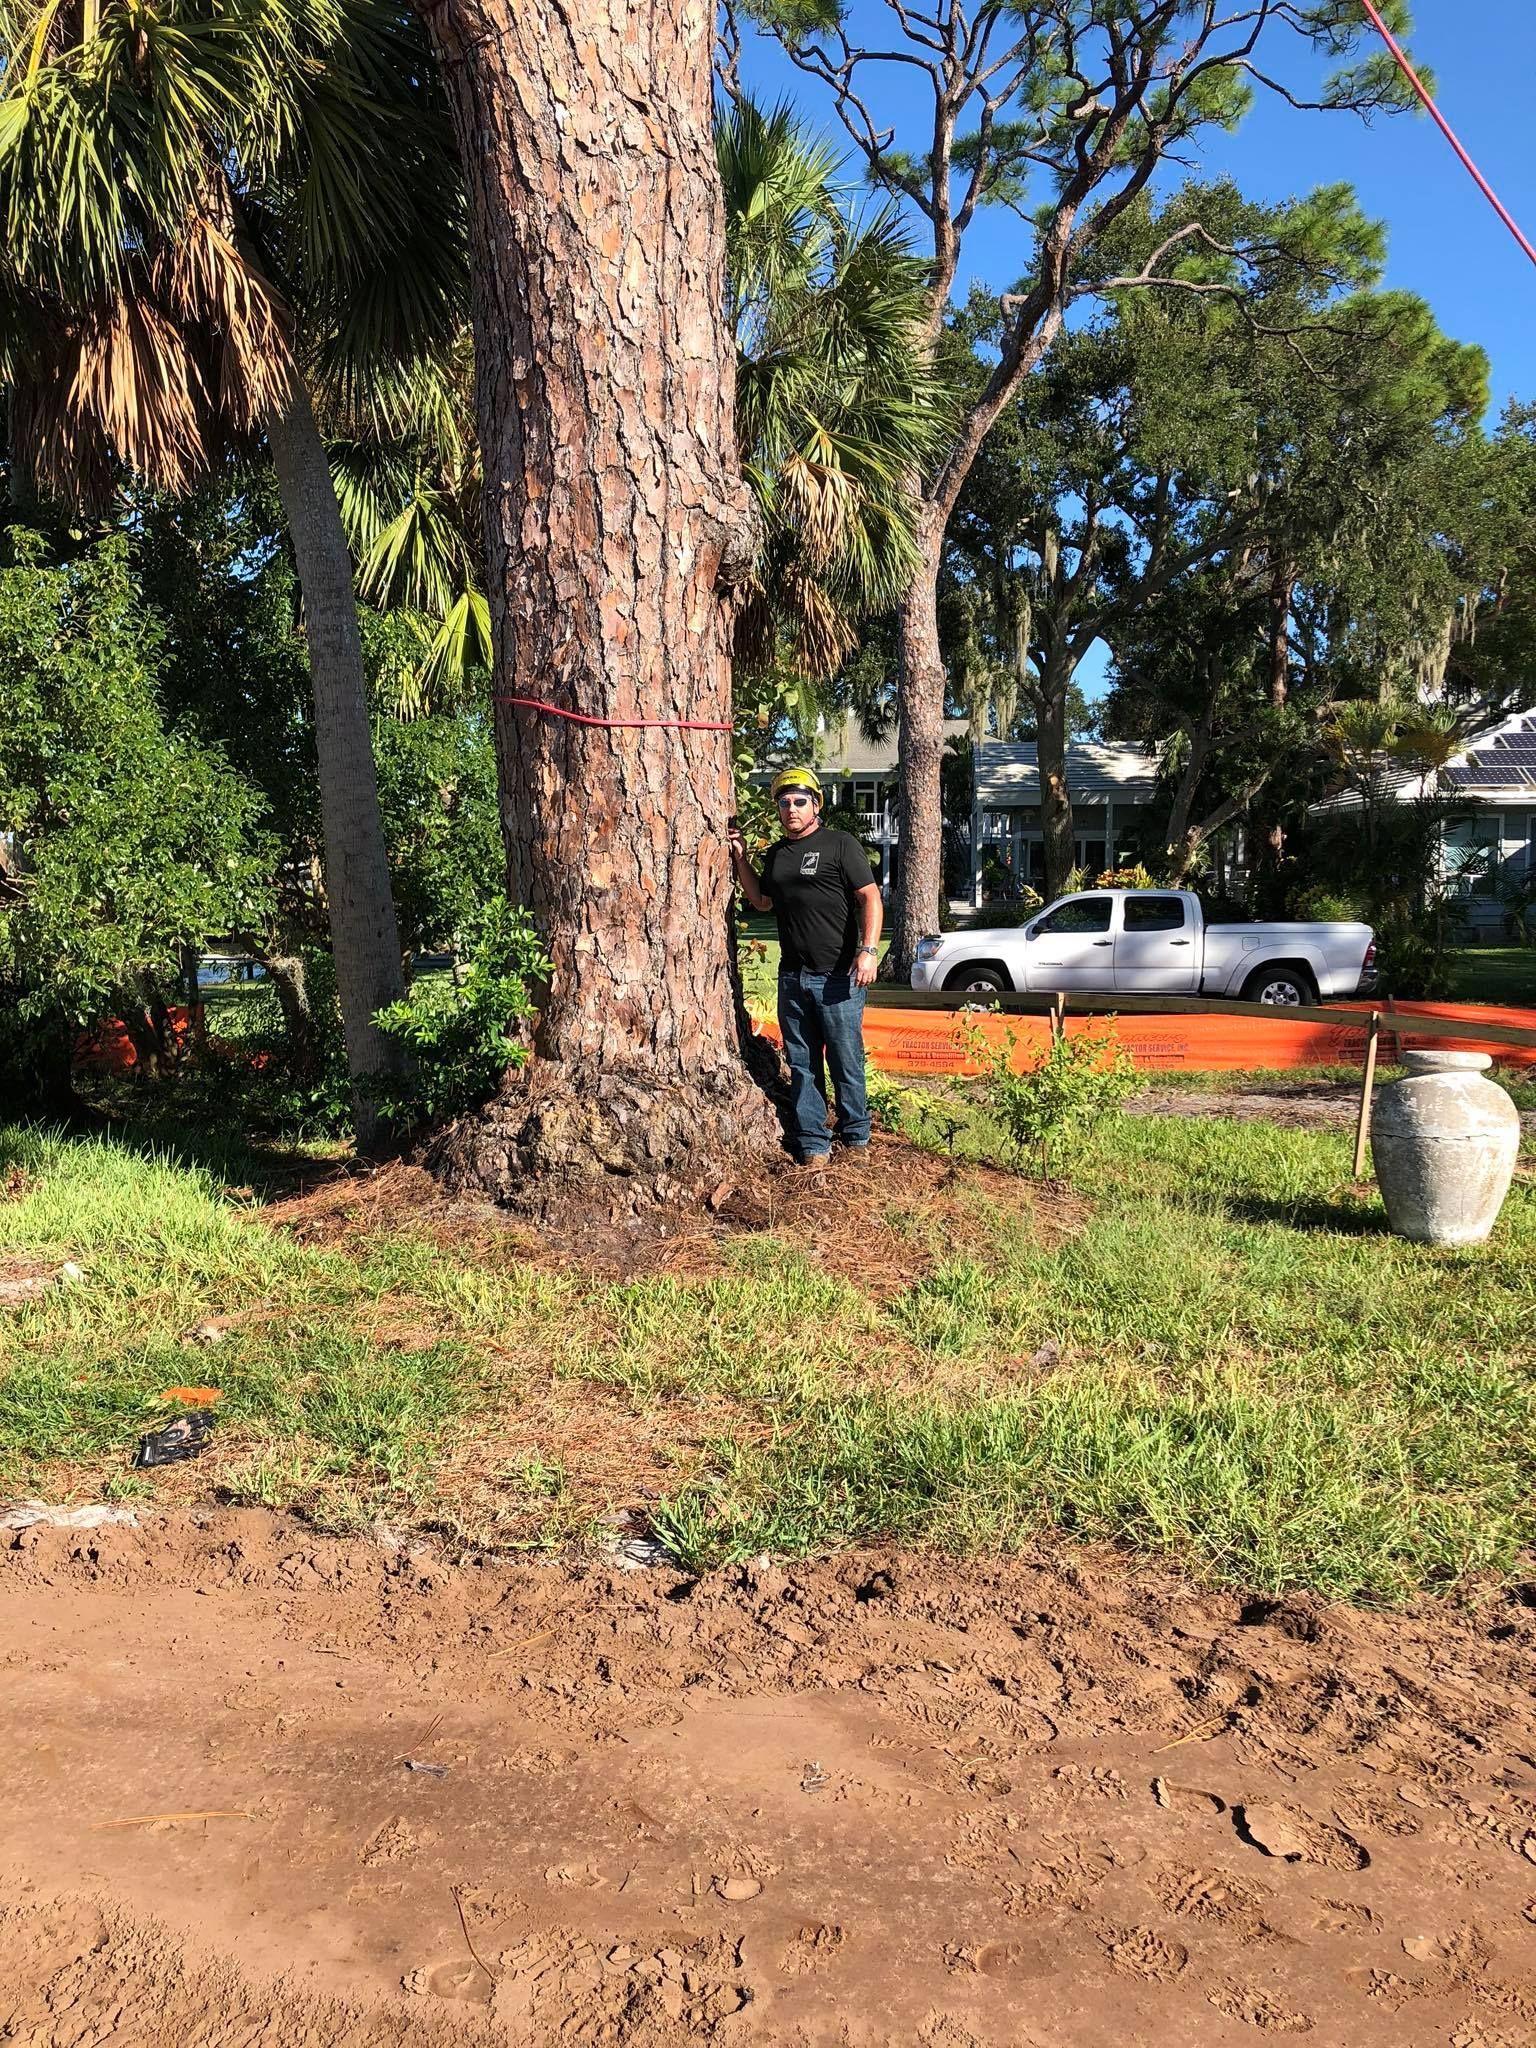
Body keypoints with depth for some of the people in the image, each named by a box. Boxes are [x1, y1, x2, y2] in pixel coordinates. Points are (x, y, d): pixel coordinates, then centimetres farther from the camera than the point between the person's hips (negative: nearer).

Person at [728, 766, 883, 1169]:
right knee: (802, 1065, 7)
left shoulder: (840, 845, -2)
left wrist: (868, 949, -19)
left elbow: (870, 896, -7)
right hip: (792, 976, 6)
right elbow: (761, 900, 30)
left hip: (837, 976, -6)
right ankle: (813, 1144, 14)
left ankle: (856, 1137, 17)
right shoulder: (776, 854, 16)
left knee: (846, 1061, 1)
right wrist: (741, 859, 18)